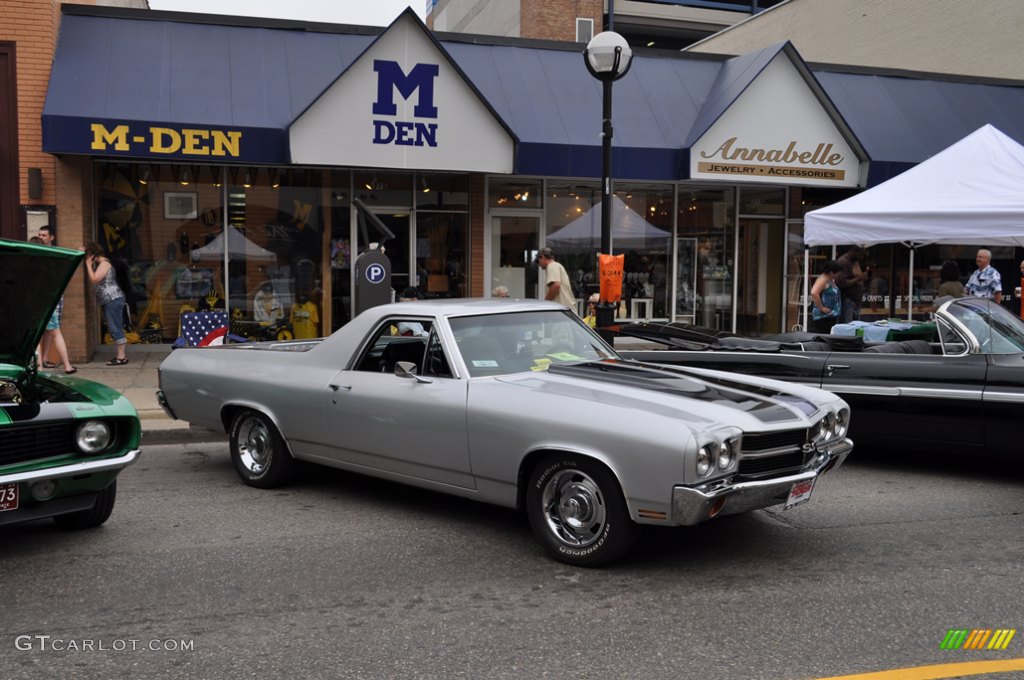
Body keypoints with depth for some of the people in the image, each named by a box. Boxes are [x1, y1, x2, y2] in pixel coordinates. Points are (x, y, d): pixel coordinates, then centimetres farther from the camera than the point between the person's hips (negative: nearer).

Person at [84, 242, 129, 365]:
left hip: (113, 300, -10)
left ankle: (121, 356, -9)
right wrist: (89, 264, 12)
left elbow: (94, 280, -17)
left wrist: (88, 264, -9)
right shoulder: (99, 264, 20)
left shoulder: (104, 263, -11)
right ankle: (121, 354, 14)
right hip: (108, 301, 10)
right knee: (114, 329, 11)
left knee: (115, 329, -10)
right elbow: (91, 280, 18)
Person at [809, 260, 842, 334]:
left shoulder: (831, 280, 16)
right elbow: (814, 293, -28)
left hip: (831, 317, 10)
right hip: (822, 317, -10)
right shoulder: (823, 279, -13)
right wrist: (821, 308, -22)